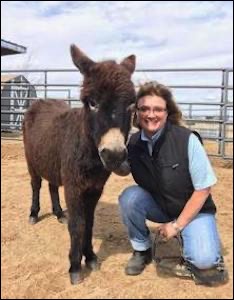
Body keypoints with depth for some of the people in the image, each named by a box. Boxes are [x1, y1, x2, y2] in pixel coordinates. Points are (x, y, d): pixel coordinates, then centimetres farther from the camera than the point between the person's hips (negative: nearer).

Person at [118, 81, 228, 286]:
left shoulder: (187, 140, -24)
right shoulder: (133, 144, -13)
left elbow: (204, 189, -17)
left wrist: (177, 225, -14)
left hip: (193, 209, -3)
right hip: (157, 205, 3)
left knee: (203, 260, -26)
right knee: (129, 197, -26)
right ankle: (142, 250, 0)